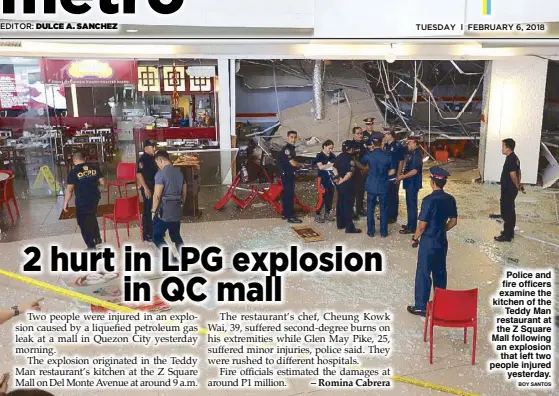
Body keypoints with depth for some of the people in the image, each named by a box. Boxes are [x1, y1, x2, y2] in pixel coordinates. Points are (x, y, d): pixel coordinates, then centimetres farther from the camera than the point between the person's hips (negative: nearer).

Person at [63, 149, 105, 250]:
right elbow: (103, 182, 4)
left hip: (82, 201, -5)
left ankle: (91, 246, 9)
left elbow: (69, 190, -11)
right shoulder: (94, 167, -1)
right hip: (94, 198, 5)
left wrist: (65, 203, -1)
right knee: (92, 218, 26)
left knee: (84, 223, 7)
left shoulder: (73, 172, -12)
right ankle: (97, 238, 36)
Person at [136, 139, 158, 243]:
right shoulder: (142, 159, -15)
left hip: (154, 187, 9)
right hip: (147, 188, -9)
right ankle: (147, 236, 4)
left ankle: (153, 232, 27)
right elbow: (139, 174, -21)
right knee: (148, 211, -3)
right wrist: (146, 188, -25)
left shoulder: (152, 158, 11)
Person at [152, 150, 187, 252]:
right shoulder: (179, 172, 8)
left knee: (157, 237, 3)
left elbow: (157, 195, -16)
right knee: (176, 237, 17)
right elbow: (184, 193, 14)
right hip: (177, 211, 7)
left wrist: (154, 210, -4)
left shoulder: (161, 174, -14)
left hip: (164, 210, -7)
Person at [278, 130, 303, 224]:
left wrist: (298, 165, 2)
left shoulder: (292, 148, 13)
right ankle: (290, 217, -8)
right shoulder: (286, 149, -17)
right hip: (286, 175, -10)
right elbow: (293, 163, -23)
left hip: (290, 174, 10)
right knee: (290, 195, -9)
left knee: (287, 194, 14)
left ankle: (285, 213, 23)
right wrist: (300, 165, -4)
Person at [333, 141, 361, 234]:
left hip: (340, 184, 8)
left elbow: (334, 168, 15)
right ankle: (349, 227, 0)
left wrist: (337, 177, 4)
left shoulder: (339, 157, 7)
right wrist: (342, 180, -14)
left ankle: (340, 224, 25)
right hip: (347, 185, -8)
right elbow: (350, 173, -25)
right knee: (348, 205, -3)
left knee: (340, 203, 16)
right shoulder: (350, 159, -18)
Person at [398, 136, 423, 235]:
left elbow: (414, 171, -23)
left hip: (413, 184, -10)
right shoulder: (413, 153, 12)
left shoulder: (417, 154, -18)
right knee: (410, 204, 17)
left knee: (412, 205, -3)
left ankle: (412, 228, 3)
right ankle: (410, 224, 27)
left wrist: (402, 177, -16)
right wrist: (402, 176, 12)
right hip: (410, 183, 10)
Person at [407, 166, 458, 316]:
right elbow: (453, 221, 8)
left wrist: (415, 238, -4)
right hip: (442, 242, 7)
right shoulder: (450, 199, -1)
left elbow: (422, 225, -19)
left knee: (423, 274, 4)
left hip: (428, 243, -7)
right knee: (440, 272, 19)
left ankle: (421, 307, 12)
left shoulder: (429, 200, -22)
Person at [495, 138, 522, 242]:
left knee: (506, 212, -3)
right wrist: (518, 185, 16)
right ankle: (510, 232, 28)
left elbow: (513, 175, -24)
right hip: (511, 189, 10)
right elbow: (519, 172, 18)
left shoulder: (510, 160, -22)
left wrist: (517, 186, -10)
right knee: (510, 211, 18)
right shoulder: (515, 158, 11)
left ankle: (506, 235, 3)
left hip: (508, 190, -10)